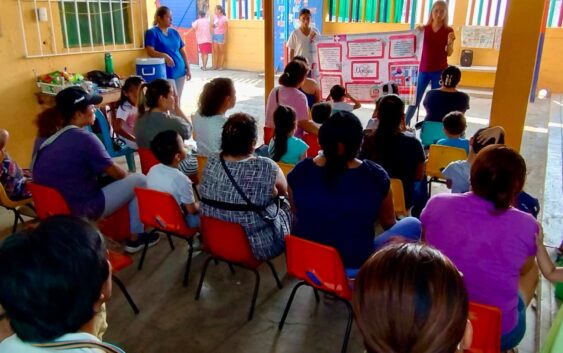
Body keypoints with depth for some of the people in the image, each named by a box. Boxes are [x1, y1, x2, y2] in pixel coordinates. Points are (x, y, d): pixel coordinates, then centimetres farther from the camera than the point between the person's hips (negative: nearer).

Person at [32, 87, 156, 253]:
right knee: (139, 180, 1)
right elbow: (115, 173, -9)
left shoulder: (51, 140, 6)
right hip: (84, 209, -9)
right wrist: (128, 176, 14)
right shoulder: (84, 138, -19)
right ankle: (135, 238, 11)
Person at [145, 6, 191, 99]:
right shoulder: (152, 32, -4)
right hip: (166, 73, -6)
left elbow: (182, 51, 15)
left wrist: (188, 69, 8)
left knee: (178, 101, 10)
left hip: (180, 71, 6)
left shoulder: (174, 32, 12)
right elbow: (150, 51, -15)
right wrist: (165, 56, -30)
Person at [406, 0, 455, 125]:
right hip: (423, 70, 1)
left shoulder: (448, 31, 0)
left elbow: (449, 53, 1)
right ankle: (404, 124, 13)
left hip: (440, 71, -1)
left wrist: (450, 42, -18)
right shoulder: (424, 29, 3)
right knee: (415, 99, 3)